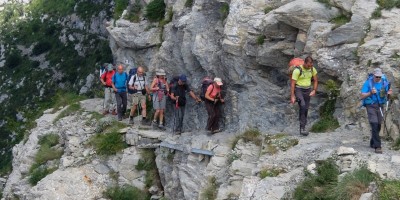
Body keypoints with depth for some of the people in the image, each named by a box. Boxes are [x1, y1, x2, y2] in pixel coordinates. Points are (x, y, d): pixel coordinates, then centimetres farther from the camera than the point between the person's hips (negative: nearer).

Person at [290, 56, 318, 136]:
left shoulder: (312, 69, -3)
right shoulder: (297, 70, -19)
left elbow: (316, 80, 9)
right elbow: (292, 83, -17)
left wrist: (314, 90, -5)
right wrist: (292, 96, -21)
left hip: (307, 90, 5)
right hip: (298, 90, -5)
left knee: (305, 109, 4)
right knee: (303, 106, -26)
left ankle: (302, 129, 15)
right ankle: (302, 128, -23)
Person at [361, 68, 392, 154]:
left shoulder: (384, 83, 2)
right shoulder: (368, 83, -8)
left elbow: (388, 94, 4)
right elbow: (362, 96, -9)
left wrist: (389, 93, -21)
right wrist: (370, 93, -27)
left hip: (380, 106, 4)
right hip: (371, 106, -4)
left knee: (378, 126, 11)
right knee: (374, 125, -15)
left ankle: (373, 143, 30)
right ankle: (377, 146, -16)